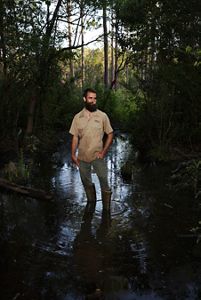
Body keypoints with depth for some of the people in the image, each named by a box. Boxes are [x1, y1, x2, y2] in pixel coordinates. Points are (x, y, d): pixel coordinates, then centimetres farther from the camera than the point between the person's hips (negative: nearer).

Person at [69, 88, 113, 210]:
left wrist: (103, 152, -9)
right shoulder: (78, 117, 0)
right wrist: (73, 154, -1)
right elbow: (75, 137, 4)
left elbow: (110, 135, -2)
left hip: (98, 156, -2)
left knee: (104, 182, 1)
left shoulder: (102, 116, -6)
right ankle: (91, 201, 40)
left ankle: (106, 208, 16)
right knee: (86, 182, 17)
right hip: (83, 157, 3)